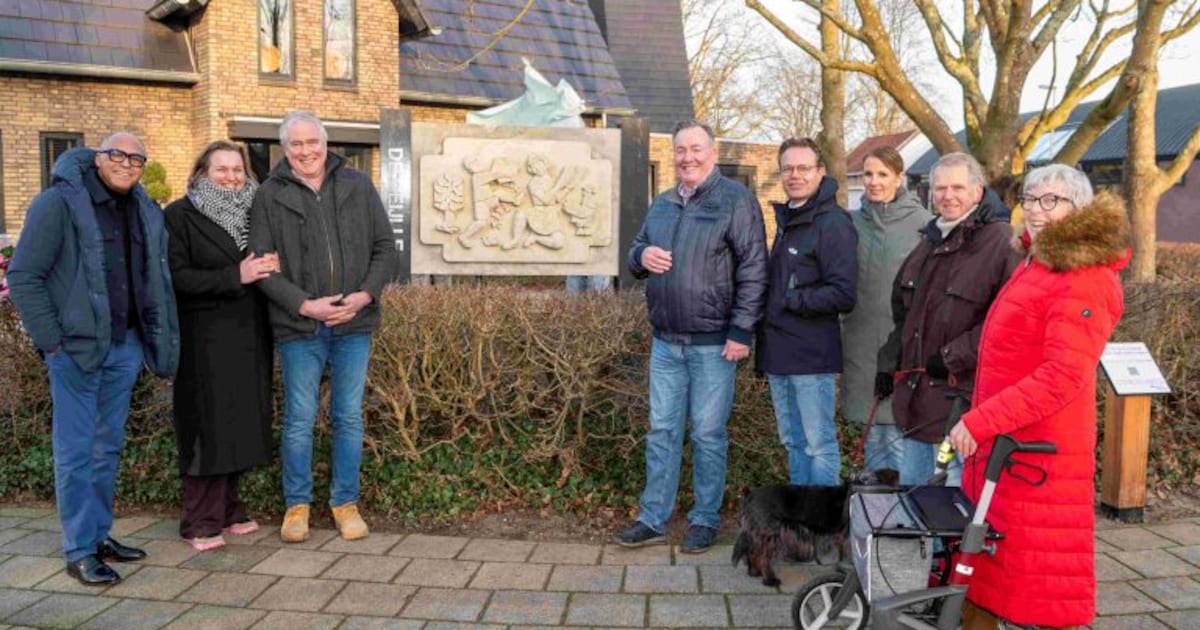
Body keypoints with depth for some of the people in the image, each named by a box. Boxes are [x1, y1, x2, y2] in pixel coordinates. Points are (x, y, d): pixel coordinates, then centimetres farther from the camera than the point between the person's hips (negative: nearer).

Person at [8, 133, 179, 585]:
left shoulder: (146, 212, 10)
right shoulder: (59, 203, -8)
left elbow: (156, 282, 12)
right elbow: (23, 276, -9)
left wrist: (162, 343, 5)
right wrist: (51, 341, -12)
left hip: (125, 346, 6)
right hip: (77, 346, -6)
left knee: (108, 447, 14)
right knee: (76, 452, 1)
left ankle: (99, 534, 27)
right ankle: (79, 552, 10)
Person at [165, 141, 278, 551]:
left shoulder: (253, 212, 14)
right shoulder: (180, 215, -2)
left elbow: (269, 262, 21)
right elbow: (178, 276, -12)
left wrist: (271, 268, 0)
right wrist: (235, 276, -19)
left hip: (249, 336, 5)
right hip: (206, 338, -5)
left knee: (241, 422, 8)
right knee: (209, 425, -3)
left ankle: (228, 508, 20)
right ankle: (201, 522, 5)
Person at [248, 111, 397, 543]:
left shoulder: (357, 187, 7)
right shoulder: (270, 196, 1)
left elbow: (385, 248, 7)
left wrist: (366, 294, -8)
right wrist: (304, 305, -14)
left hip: (354, 324, 2)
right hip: (299, 327, -2)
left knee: (349, 417, 9)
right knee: (299, 419, 6)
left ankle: (345, 502, 23)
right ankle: (297, 504, 22)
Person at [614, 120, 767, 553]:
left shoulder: (735, 200, -6)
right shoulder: (662, 205, 14)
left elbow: (753, 269, -10)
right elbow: (636, 253, 23)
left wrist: (741, 331, -14)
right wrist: (642, 256, -3)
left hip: (713, 344, -6)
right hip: (665, 342, 6)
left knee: (708, 435, 4)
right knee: (661, 431, 10)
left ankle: (705, 520, 19)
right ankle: (652, 520, 20)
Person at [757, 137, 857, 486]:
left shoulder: (833, 223, -11)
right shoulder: (787, 219, 16)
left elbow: (842, 294, -19)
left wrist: (789, 300, -14)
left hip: (812, 354, -9)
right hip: (779, 352, 9)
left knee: (819, 445, 0)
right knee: (793, 442, 17)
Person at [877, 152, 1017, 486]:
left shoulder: (1001, 242, -12)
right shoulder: (930, 240, 14)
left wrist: (953, 357, -17)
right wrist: (890, 364, 15)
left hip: (963, 395, -8)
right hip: (916, 391, 8)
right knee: (910, 486, 19)